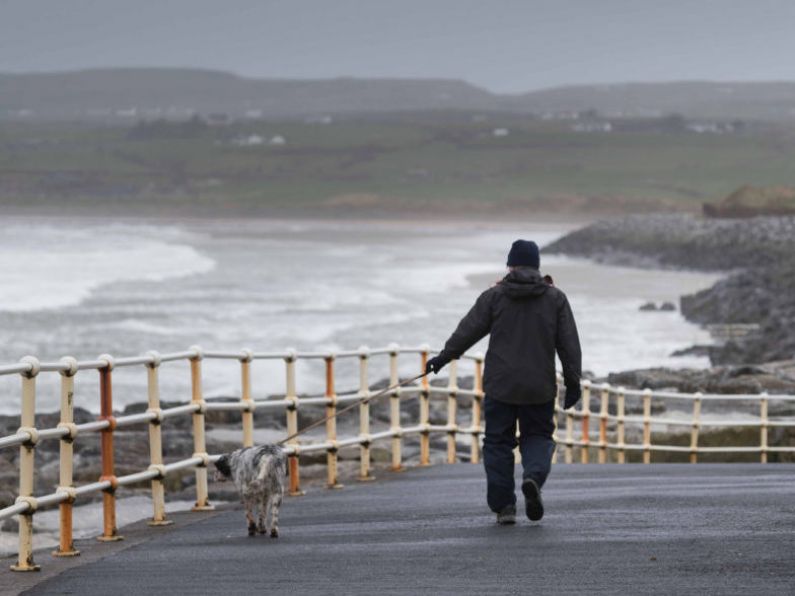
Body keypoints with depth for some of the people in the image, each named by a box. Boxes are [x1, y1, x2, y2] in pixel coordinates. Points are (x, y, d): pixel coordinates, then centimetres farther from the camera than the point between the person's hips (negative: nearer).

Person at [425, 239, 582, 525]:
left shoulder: (494, 296, -1)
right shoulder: (555, 298, 3)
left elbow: (468, 330, 1)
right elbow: (569, 343, 2)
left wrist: (444, 357, 12)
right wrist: (573, 381, 6)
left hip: (500, 386, -1)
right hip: (540, 388, 1)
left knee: (498, 442, 7)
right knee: (538, 437, 14)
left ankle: (503, 506, 2)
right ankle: (533, 476, -17)